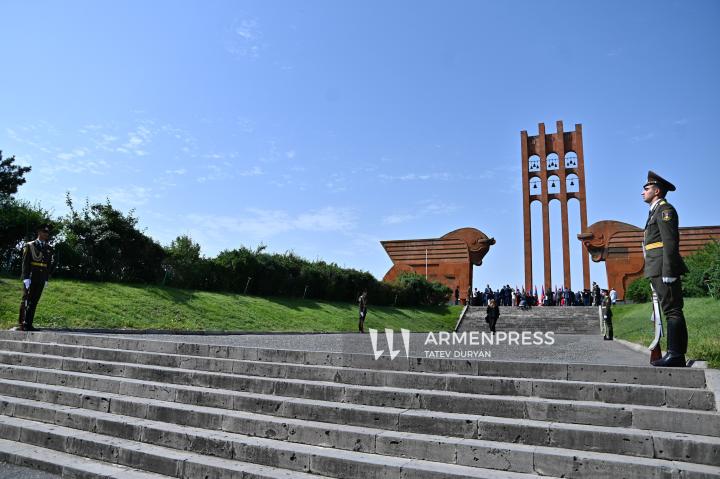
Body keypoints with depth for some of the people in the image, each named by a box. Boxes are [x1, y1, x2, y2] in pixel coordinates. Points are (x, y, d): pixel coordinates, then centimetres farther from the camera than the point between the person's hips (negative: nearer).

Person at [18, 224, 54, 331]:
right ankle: (21, 324, 6)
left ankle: (28, 324, 10)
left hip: (41, 280, 4)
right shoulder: (30, 246, 0)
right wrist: (26, 278, -12)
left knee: (34, 302, 5)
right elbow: (25, 263, -6)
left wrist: (46, 279, 7)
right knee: (26, 301, 0)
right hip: (30, 279, -4)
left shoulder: (49, 248, 12)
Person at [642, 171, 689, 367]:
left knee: (672, 310, -11)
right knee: (671, 311, 7)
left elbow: (670, 242, -15)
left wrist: (668, 272, -21)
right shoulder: (656, 211, 25)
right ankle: (676, 356, 9)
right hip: (657, 271, 10)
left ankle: (675, 354, -13)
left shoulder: (664, 209, -4)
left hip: (664, 270, -10)